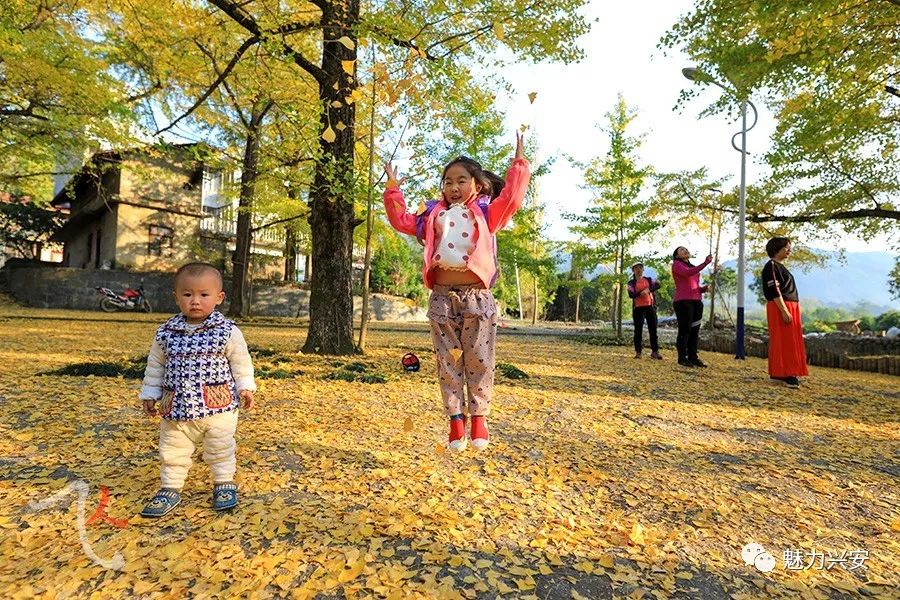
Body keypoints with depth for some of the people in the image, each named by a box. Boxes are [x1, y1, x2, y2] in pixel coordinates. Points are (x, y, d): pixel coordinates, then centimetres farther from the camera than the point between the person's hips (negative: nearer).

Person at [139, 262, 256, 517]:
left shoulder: (227, 331, -10)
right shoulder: (166, 333, -1)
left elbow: (241, 362, -1)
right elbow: (155, 366, 10)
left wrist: (245, 387, -6)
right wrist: (149, 394, 11)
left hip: (219, 405, -2)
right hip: (176, 408, 3)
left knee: (221, 449, 12)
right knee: (172, 451, 15)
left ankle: (224, 484, 31)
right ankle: (170, 489, 34)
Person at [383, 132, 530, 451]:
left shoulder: (486, 213, 10)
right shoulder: (432, 215, 17)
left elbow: (510, 199, -4)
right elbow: (401, 220, 20)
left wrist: (519, 164, -2)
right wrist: (393, 189, 18)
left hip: (477, 295, -2)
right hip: (442, 297, 3)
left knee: (479, 359, 2)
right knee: (448, 360, 5)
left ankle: (479, 417, 12)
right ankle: (456, 419, 14)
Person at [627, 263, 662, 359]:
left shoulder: (649, 279, 13)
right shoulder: (631, 283, 6)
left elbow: (658, 285, -8)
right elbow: (631, 294, -10)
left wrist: (648, 290, -25)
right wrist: (641, 293, -28)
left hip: (650, 307, 2)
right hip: (638, 308, -2)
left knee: (653, 329, 2)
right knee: (638, 330, -1)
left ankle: (655, 352, 7)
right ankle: (638, 352, 4)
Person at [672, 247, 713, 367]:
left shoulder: (693, 267, 24)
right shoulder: (676, 264, 1)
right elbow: (688, 273, -20)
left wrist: (704, 289, 4)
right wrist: (705, 263, -27)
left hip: (697, 301, 7)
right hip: (683, 301, -7)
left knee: (695, 330, 5)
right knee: (684, 330, -6)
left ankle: (693, 357, 10)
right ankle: (682, 358, -1)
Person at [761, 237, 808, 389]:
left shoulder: (780, 266, 19)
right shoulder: (771, 266, -11)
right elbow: (774, 291, -19)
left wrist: (789, 310, 19)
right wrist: (784, 311, -24)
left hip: (789, 307, 10)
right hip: (780, 308, -10)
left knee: (789, 341, 11)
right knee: (783, 342, -9)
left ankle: (780, 373, 16)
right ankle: (784, 374, -7)